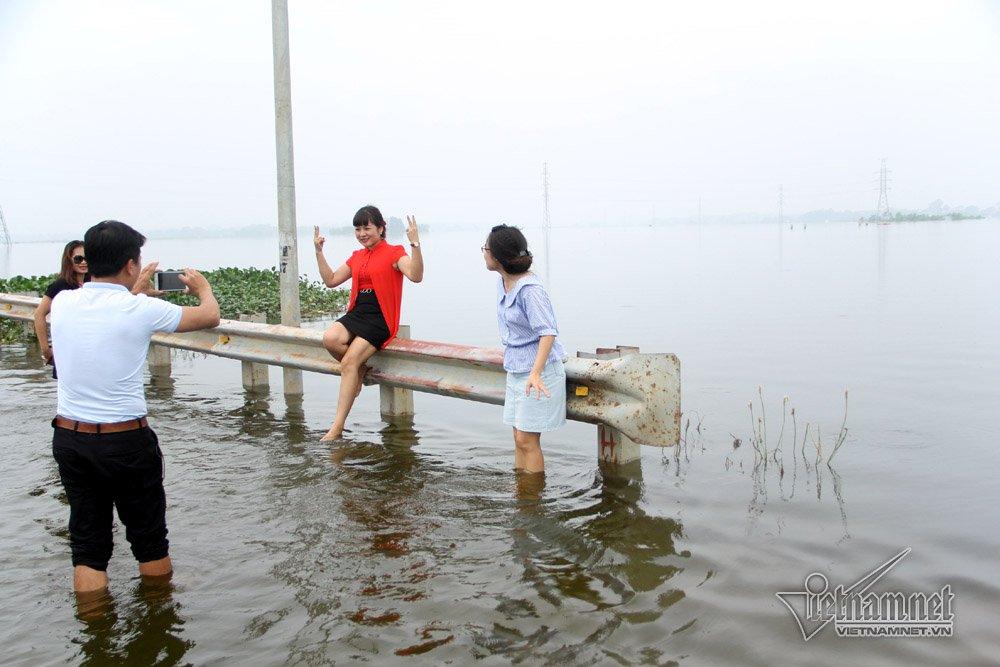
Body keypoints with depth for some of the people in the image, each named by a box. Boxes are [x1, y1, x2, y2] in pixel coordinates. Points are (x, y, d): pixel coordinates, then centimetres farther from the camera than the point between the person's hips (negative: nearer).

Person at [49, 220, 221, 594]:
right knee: (149, 539, 14)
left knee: (87, 543, 14)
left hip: (68, 438, 5)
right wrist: (203, 287, 21)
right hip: (126, 442, -4)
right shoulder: (140, 310, -15)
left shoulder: (62, 303, -2)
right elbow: (210, 316, 0)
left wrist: (134, 292, 33)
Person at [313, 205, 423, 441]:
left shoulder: (393, 253, -2)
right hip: (357, 313, 6)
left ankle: (338, 426, -17)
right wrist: (319, 252, 16)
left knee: (349, 362, -21)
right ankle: (361, 369, 2)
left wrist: (415, 244, -32)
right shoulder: (356, 257, 18)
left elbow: (416, 276, -20)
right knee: (330, 338, -27)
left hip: (380, 318, -6)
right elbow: (331, 280, 23)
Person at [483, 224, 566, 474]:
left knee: (526, 440, -5)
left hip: (539, 371, -9)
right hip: (516, 369, 9)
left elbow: (548, 333, -26)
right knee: (519, 437, 15)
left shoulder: (529, 288, -22)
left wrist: (535, 373, -35)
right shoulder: (502, 283, 6)